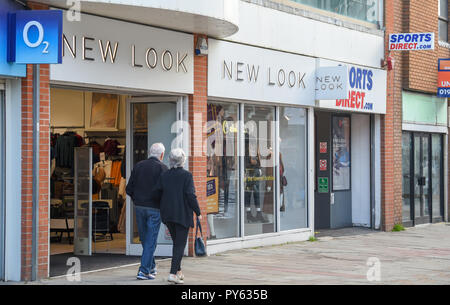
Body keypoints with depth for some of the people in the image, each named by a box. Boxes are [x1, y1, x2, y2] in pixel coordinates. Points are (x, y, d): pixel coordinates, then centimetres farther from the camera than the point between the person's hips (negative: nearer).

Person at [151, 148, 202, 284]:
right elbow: (191, 195, -17)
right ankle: (173, 273, -10)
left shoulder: (164, 176, 2)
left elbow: (155, 194, 1)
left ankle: (178, 271, 23)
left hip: (168, 214, 5)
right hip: (183, 214, -5)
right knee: (180, 244, 0)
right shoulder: (186, 175, -11)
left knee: (176, 242, 19)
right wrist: (198, 212, -8)